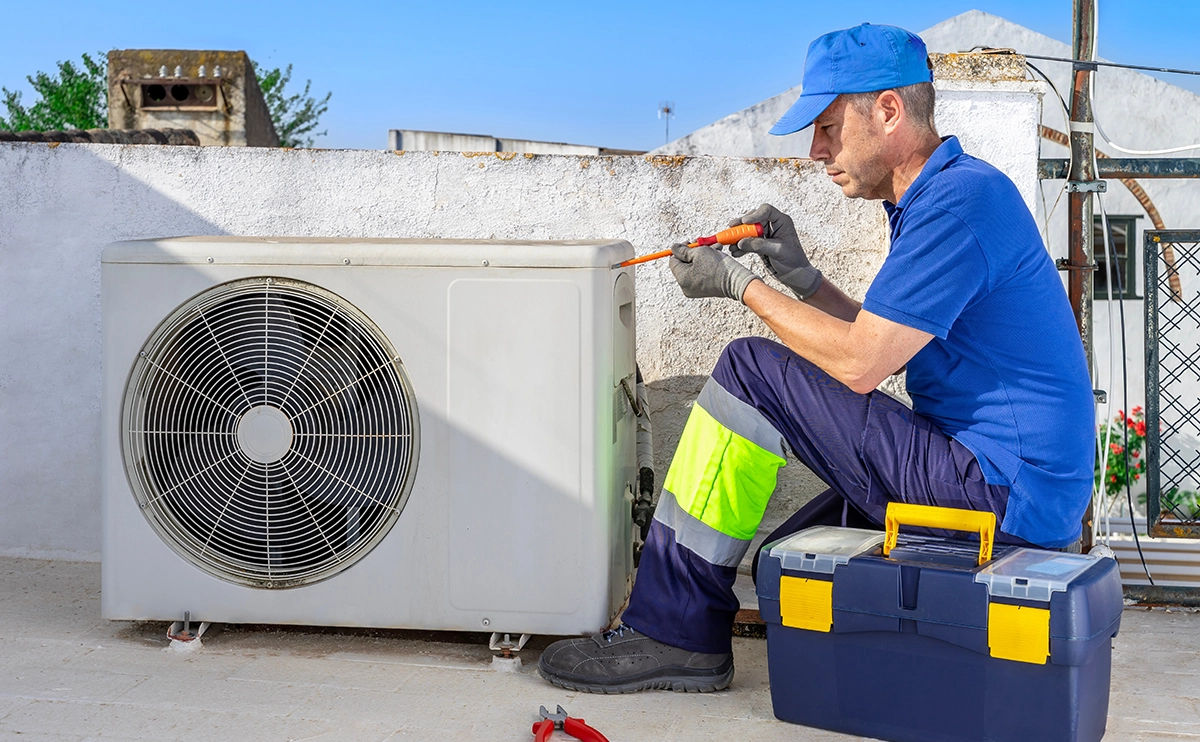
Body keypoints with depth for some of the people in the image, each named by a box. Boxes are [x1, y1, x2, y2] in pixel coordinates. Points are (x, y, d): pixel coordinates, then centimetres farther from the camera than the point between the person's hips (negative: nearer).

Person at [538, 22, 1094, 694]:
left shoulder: (959, 200, -17)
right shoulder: (948, 194, 16)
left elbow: (859, 363, -20)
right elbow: (885, 345, 21)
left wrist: (740, 284, -8)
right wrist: (801, 277, 9)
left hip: (1001, 483, -11)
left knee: (751, 374, -12)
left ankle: (675, 633, -7)